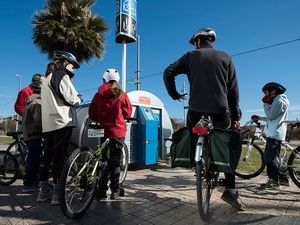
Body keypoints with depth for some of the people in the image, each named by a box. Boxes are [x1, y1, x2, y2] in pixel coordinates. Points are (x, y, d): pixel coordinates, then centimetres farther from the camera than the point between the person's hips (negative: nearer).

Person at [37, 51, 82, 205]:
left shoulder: (47, 79, 27)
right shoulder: (61, 75, -3)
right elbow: (72, 98, -14)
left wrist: (73, 100, 16)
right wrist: (78, 99, 7)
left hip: (47, 124, 9)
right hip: (62, 122, -9)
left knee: (47, 156, 11)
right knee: (59, 157, -8)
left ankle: (44, 191, 17)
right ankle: (57, 194, -3)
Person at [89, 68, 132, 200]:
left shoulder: (99, 94, 0)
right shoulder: (121, 94, -5)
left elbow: (92, 114, 3)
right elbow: (128, 112, 2)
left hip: (103, 131, 2)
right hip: (118, 131, -1)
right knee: (115, 161, 7)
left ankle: (101, 190, 14)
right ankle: (115, 191, 13)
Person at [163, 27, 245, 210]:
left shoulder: (191, 56, 10)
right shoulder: (225, 57, 12)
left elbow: (168, 73, 1)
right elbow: (233, 89, 7)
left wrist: (174, 94, 13)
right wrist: (236, 116, 9)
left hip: (196, 107, -1)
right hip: (221, 109, 1)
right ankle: (230, 190, 9)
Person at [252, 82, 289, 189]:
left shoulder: (279, 101, -11)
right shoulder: (277, 100, 22)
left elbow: (270, 115, -17)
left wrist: (266, 103, -7)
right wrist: (259, 118, 18)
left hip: (275, 133, -11)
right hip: (274, 133, 11)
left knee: (269, 158, -9)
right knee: (273, 158, 15)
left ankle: (273, 181, -3)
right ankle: (282, 178, 22)